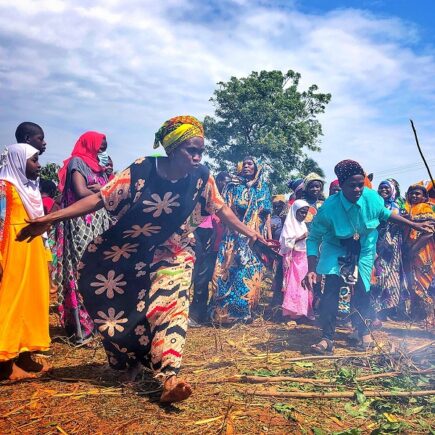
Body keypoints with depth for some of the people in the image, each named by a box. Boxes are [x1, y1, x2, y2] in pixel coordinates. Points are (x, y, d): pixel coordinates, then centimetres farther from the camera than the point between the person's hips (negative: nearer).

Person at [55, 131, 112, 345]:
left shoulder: (98, 168, 23)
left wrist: (102, 188, -3)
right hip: (82, 225, -8)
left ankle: (95, 322, 11)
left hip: (99, 225, 8)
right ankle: (79, 329, -11)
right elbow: (81, 193, -15)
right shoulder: (77, 162, -1)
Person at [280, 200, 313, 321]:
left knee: (304, 284, 7)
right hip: (293, 258, -7)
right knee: (294, 284, -5)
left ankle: (304, 310, 14)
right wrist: (300, 238, -18)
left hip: (303, 258, 7)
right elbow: (286, 242, -17)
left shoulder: (302, 224, 14)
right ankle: (293, 311, 0)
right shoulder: (289, 224, -8)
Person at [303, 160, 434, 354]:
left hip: (363, 251, 3)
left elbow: (384, 213, 4)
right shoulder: (329, 208, -30)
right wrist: (311, 270, -31)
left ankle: (363, 332, 26)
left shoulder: (372, 197, -20)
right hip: (337, 251, -2)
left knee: (362, 291, 3)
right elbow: (314, 238, -23)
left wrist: (413, 225, 5)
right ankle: (327, 338, -3)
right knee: (330, 291, -13)